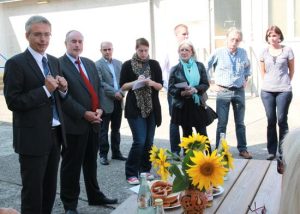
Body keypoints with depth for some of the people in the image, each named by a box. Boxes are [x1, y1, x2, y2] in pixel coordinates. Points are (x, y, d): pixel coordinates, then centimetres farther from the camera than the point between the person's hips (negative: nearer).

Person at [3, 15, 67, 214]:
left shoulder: (54, 61, 11)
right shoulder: (16, 63, -10)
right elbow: (13, 102, -16)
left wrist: (63, 89, -6)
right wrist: (45, 89, -21)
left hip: (55, 133, 7)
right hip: (32, 136, -6)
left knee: (50, 188, 16)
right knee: (32, 190, 5)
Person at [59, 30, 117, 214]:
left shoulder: (90, 63, 14)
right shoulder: (59, 65, -8)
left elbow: (99, 87, 14)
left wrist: (100, 108, -3)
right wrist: (84, 113, -18)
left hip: (93, 122, 7)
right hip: (74, 123, -6)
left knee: (91, 162, 18)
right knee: (71, 165, 5)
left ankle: (95, 196, 32)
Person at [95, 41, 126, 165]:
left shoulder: (119, 63, 13)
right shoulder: (97, 65, -4)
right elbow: (100, 83, -12)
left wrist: (121, 92, -8)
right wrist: (114, 93, -17)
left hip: (118, 101, 5)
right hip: (105, 102, -5)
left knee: (116, 129, 13)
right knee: (103, 130, 3)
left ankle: (116, 153, 23)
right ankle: (103, 154, 11)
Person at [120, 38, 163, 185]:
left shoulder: (154, 64, 6)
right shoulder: (128, 65, 0)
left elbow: (161, 85, 5)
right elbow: (122, 86, -1)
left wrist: (152, 83, -16)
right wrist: (136, 82, -17)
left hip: (152, 107, 3)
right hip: (135, 108, -3)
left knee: (149, 141, 7)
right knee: (139, 141, -11)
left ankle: (145, 169, 22)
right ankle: (131, 173, 1)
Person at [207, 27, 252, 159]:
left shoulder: (243, 53, 5)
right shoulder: (218, 53, -6)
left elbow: (247, 66, 26)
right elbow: (205, 68, 2)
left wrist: (245, 79, 15)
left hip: (239, 91, 3)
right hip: (223, 92, -3)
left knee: (240, 123, 9)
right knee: (222, 123, 1)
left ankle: (243, 149, 19)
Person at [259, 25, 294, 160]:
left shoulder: (287, 50, 1)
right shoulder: (264, 52, 6)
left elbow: (291, 70, 9)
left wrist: (285, 83, 8)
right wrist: (268, 83, 8)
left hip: (284, 91, -2)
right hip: (267, 91, 2)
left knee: (282, 120, 0)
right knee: (271, 121, 6)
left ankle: (283, 151, 10)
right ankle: (271, 151, 14)